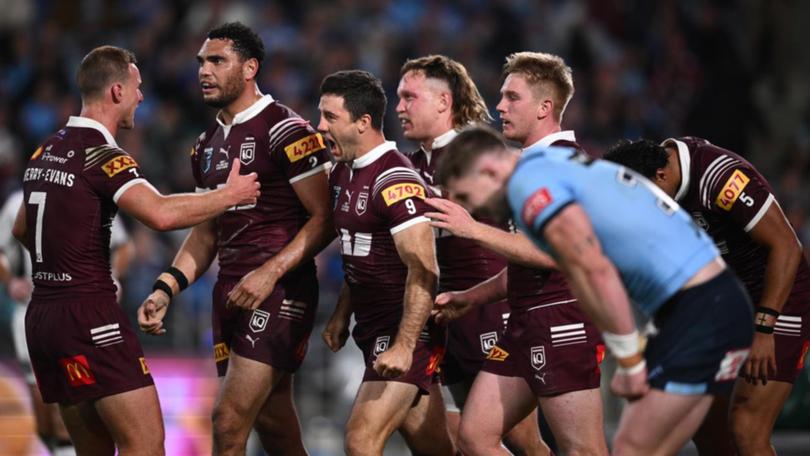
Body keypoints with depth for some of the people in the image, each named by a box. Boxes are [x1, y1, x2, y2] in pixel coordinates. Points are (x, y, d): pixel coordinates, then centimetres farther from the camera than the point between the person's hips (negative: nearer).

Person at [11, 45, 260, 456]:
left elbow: (21, 229, 28)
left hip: (42, 315, 9)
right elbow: (161, 214, -28)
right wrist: (230, 195, -15)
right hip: (88, 315, -9)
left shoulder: (45, 153, 14)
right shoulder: (101, 155, -13)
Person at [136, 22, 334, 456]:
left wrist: (270, 272, -22)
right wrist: (166, 288, 7)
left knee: (229, 421, -14)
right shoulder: (207, 144, 16)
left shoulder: (285, 131, -10)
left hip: (280, 291, -8)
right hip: (230, 292, 9)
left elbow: (324, 218, -12)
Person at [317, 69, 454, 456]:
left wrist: (403, 347, -29)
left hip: (406, 333, -9)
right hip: (373, 329, 9)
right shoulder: (343, 174, 11)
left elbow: (423, 270, -24)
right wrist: (342, 315, 19)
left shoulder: (395, 181, -18)